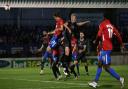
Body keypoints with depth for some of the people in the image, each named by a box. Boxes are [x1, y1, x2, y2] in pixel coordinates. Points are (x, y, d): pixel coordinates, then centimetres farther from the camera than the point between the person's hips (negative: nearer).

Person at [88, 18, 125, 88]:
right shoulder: (111, 26, 11)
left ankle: (120, 79, -4)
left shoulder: (102, 24, -7)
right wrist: (122, 45, 15)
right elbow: (118, 35, 8)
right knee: (99, 64, 12)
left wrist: (96, 42, 4)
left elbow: (99, 35, -14)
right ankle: (95, 82, 14)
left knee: (107, 67, -4)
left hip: (105, 48, -8)